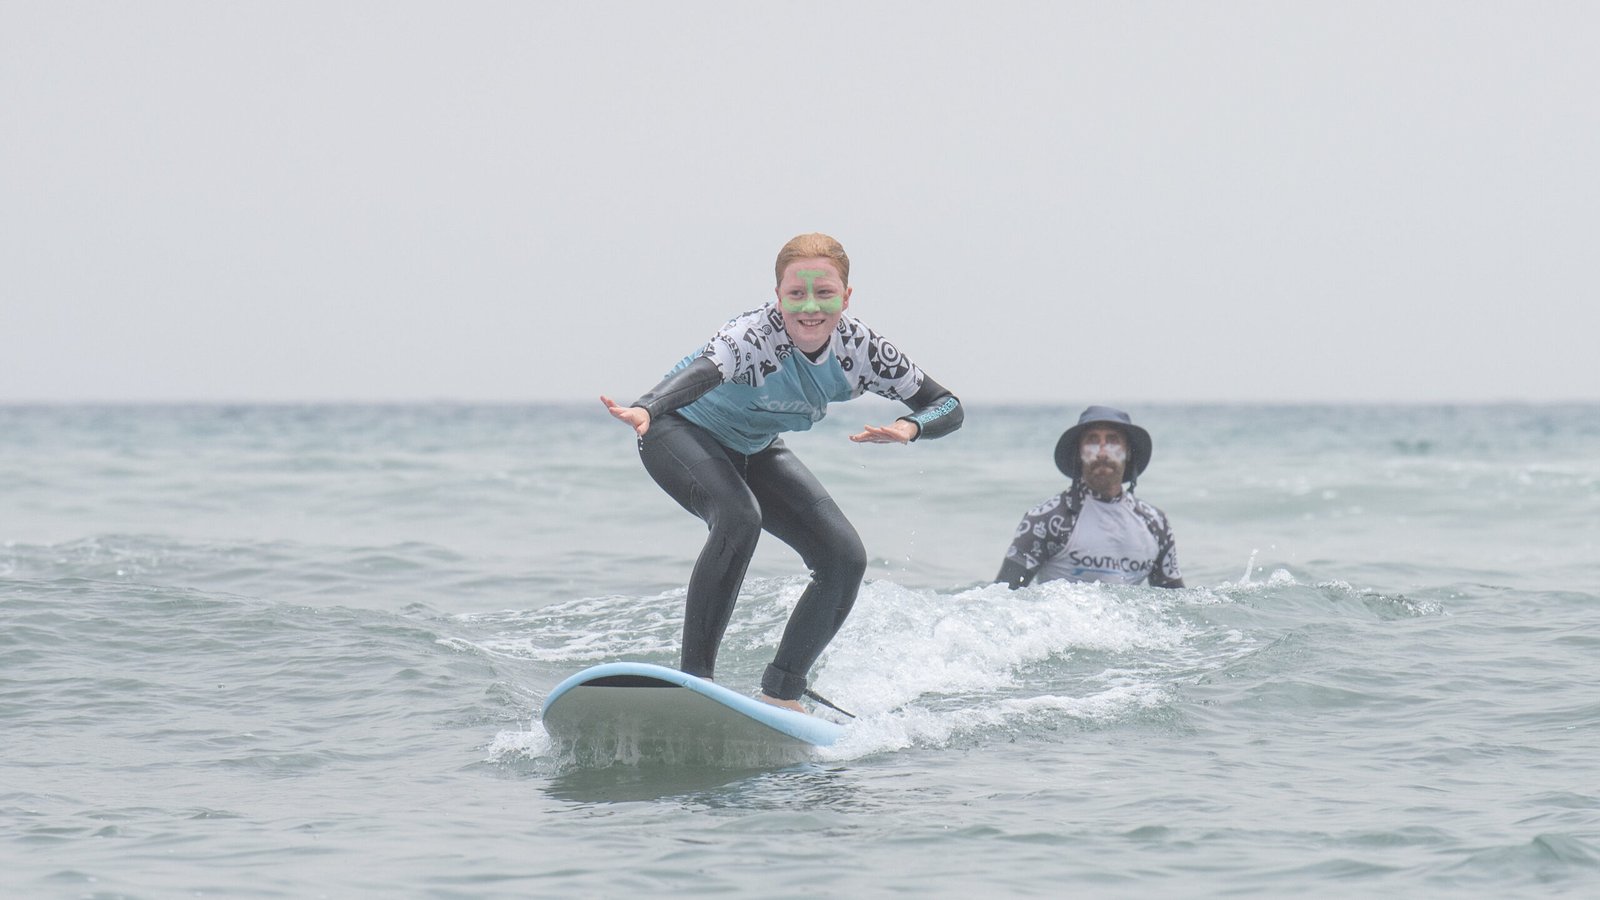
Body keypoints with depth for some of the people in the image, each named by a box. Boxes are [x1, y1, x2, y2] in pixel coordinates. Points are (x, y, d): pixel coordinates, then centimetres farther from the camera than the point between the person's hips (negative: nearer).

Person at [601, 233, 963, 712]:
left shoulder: (858, 349, -20)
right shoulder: (754, 336, -36)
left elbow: (946, 406, -13)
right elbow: (702, 371, -56)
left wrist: (908, 428, -36)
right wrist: (646, 410, -76)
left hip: (754, 452, 6)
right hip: (684, 435, -6)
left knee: (845, 558, -8)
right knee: (739, 517, -35)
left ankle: (782, 693, 5)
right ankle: (694, 676, -30)